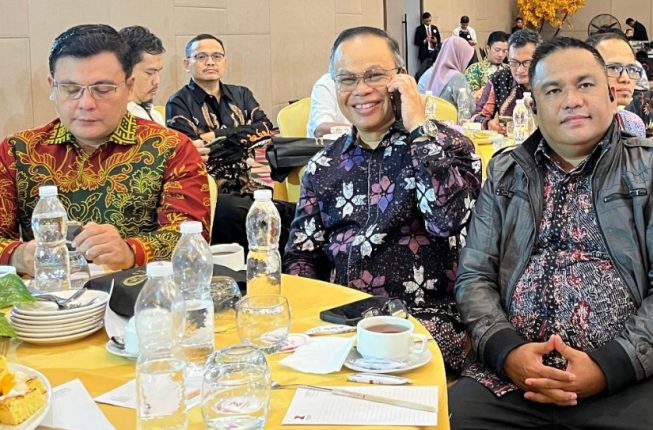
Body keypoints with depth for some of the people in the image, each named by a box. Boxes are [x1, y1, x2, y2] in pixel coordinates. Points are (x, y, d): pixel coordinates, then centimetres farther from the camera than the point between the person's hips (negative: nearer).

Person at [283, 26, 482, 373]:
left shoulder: (446, 144, 0)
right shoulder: (323, 165, 12)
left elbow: (447, 219, -19)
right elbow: (302, 254, 12)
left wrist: (418, 128, -15)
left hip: (424, 317, -3)